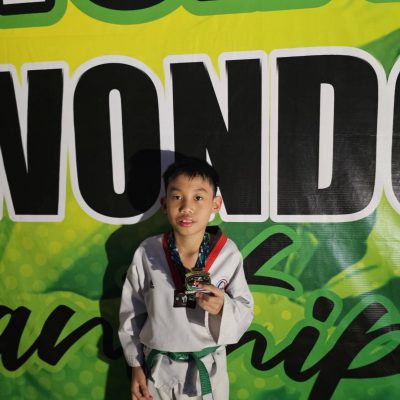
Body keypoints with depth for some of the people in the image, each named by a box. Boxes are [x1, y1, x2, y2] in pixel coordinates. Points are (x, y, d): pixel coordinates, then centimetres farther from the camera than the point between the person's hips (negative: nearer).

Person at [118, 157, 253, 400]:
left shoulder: (228, 254, -16)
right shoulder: (147, 253, -14)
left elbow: (245, 312, -8)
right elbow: (131, 311, -3)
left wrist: (222, 307, -28)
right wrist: (136, 366, 2)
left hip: (208, 368, 0)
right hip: (158, 368, 0)